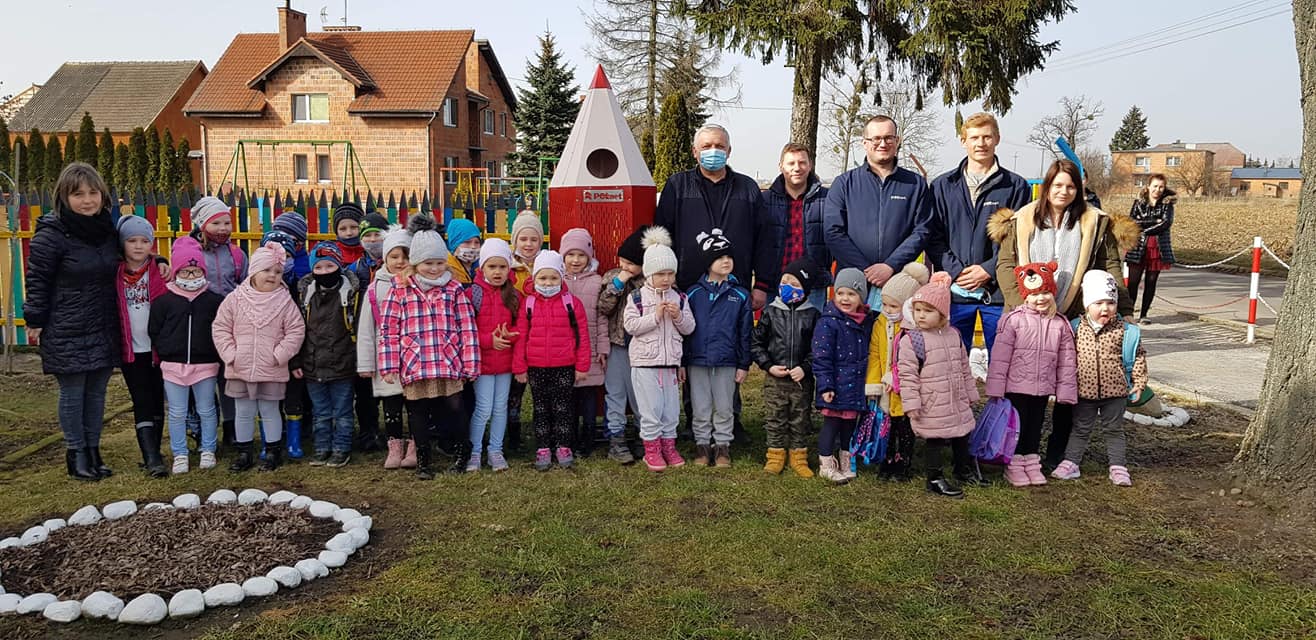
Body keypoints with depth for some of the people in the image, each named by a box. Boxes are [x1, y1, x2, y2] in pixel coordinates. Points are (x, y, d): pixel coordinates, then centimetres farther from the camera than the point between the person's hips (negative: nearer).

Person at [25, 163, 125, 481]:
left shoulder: (108, 230, 6)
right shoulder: (51, 234, -12)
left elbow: (116, 272, 21)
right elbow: (37, 281, -8)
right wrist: (35, 322, -8)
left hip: (104, 330, 5)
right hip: (67, 332, -5)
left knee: (97, 391, 12)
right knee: (72, 393, 4)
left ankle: (93, 451, 24)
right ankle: (76, 455, 16)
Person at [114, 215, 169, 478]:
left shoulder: (160, 273, -2)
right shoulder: (115, 275, 2)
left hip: (157, 349, 0)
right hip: (131, 350, 0)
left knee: (157, 401, 10)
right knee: (142, 402, -1)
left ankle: (154, 453, 21)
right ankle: (151, 458, -6)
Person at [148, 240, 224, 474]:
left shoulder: (214, 301, -1)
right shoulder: (164, 301, 0)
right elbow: (154, 332, 4)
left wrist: (215, 354, -4)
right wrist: (166, 352, -1)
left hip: (205, 365, 0)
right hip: (173, 365, 1)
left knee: (207, 411, 9)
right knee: (177, 413, 7)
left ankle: (208, 451, 22)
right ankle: (179, 454, 18)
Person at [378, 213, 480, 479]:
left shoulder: (454, 289, 3)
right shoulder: (400, 289, 1)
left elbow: (467, 328, 2)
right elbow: (388, 329, 0)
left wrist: (469, 364, -2)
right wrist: (389, 366, -4)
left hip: (448, 365, 0)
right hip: (413, 366, 0)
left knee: (455, 410, 4)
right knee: (418, 413, 11)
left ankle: (462, 451, 27)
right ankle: (423, 459, 26)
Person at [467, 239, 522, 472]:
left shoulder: (514, 295, 4)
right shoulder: (472, 294, -5)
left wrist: (509, 336, -14)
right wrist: (489, 340, -17)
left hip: (506, 359, 3)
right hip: (481, 360, -3)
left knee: (501, 407, 10)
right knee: (484, 408, -3)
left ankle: (496, 450, 21)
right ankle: (475, 451, 11)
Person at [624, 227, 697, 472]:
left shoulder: (679, 298, 7)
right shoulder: (637, 297, -4)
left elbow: (689, 328, 7)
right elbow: (630, 325, -12)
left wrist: (679, 316, -12)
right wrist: (655, 316, -18)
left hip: (670, 361, 4)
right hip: (645, 361, -4)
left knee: (671, 408, 10)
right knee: (650, 408, -1)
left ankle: (668, 446, 23)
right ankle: (651, 449, 11)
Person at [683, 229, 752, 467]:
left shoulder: (740, 295, 1)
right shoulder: (694, 294, 1)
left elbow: (745, 332, 3)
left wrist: (744, 365, 1)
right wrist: (682, 362, 2)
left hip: (727, 363, 0)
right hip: (698, 361, 0)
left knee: (723, 408, 9)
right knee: (700, 409, 8)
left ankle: (722, 446, 21)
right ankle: (702, 444, 21)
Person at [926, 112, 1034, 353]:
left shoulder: (1016, 186, 5)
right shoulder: (942, 186, 9)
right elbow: (933, 237, 4)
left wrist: (988, 270, -11)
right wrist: (955, 270, -9)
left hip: (999, 291, -1)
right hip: (954, 291, 1)